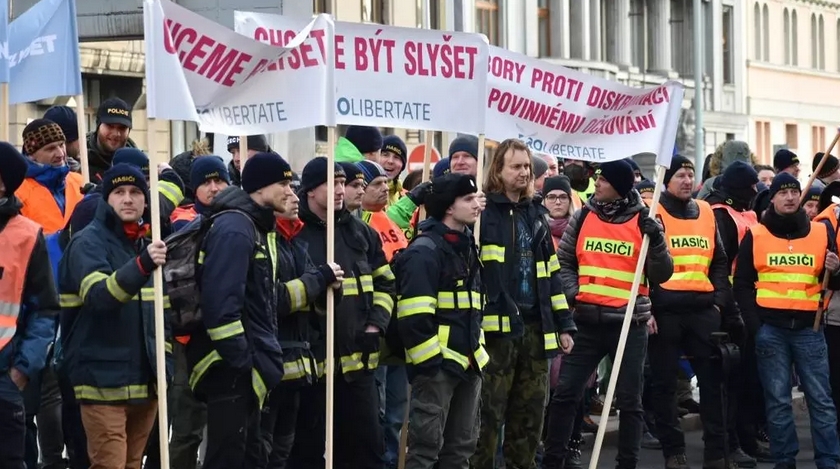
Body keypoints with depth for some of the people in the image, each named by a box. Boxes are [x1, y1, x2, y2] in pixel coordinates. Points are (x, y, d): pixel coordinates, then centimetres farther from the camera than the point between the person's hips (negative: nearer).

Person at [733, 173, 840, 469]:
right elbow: (742, 283, 4)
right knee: (778, 399, 2)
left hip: (809, 328, 1)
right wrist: (755, 325, -5)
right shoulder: (755, 235, 5)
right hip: (771, 329, -1)